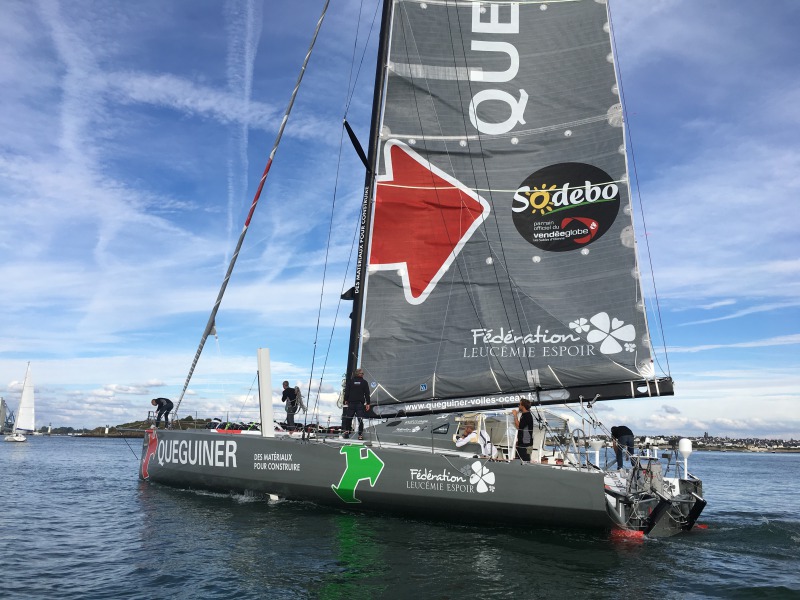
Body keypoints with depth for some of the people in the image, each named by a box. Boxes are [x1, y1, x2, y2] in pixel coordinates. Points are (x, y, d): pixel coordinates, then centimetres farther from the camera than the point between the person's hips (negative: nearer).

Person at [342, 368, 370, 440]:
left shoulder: (350, 381, 4)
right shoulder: (364, 383, 2)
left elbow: (346, 392, 3)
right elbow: (367, 394, 1)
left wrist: (346, 400, 11)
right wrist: (367, 403, 4)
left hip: (351, 403, 1)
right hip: (360, 403, -1)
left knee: (348, 418, 12)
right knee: (360, 419, 0)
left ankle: (346, 431, 7)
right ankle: (360, 434, -1)